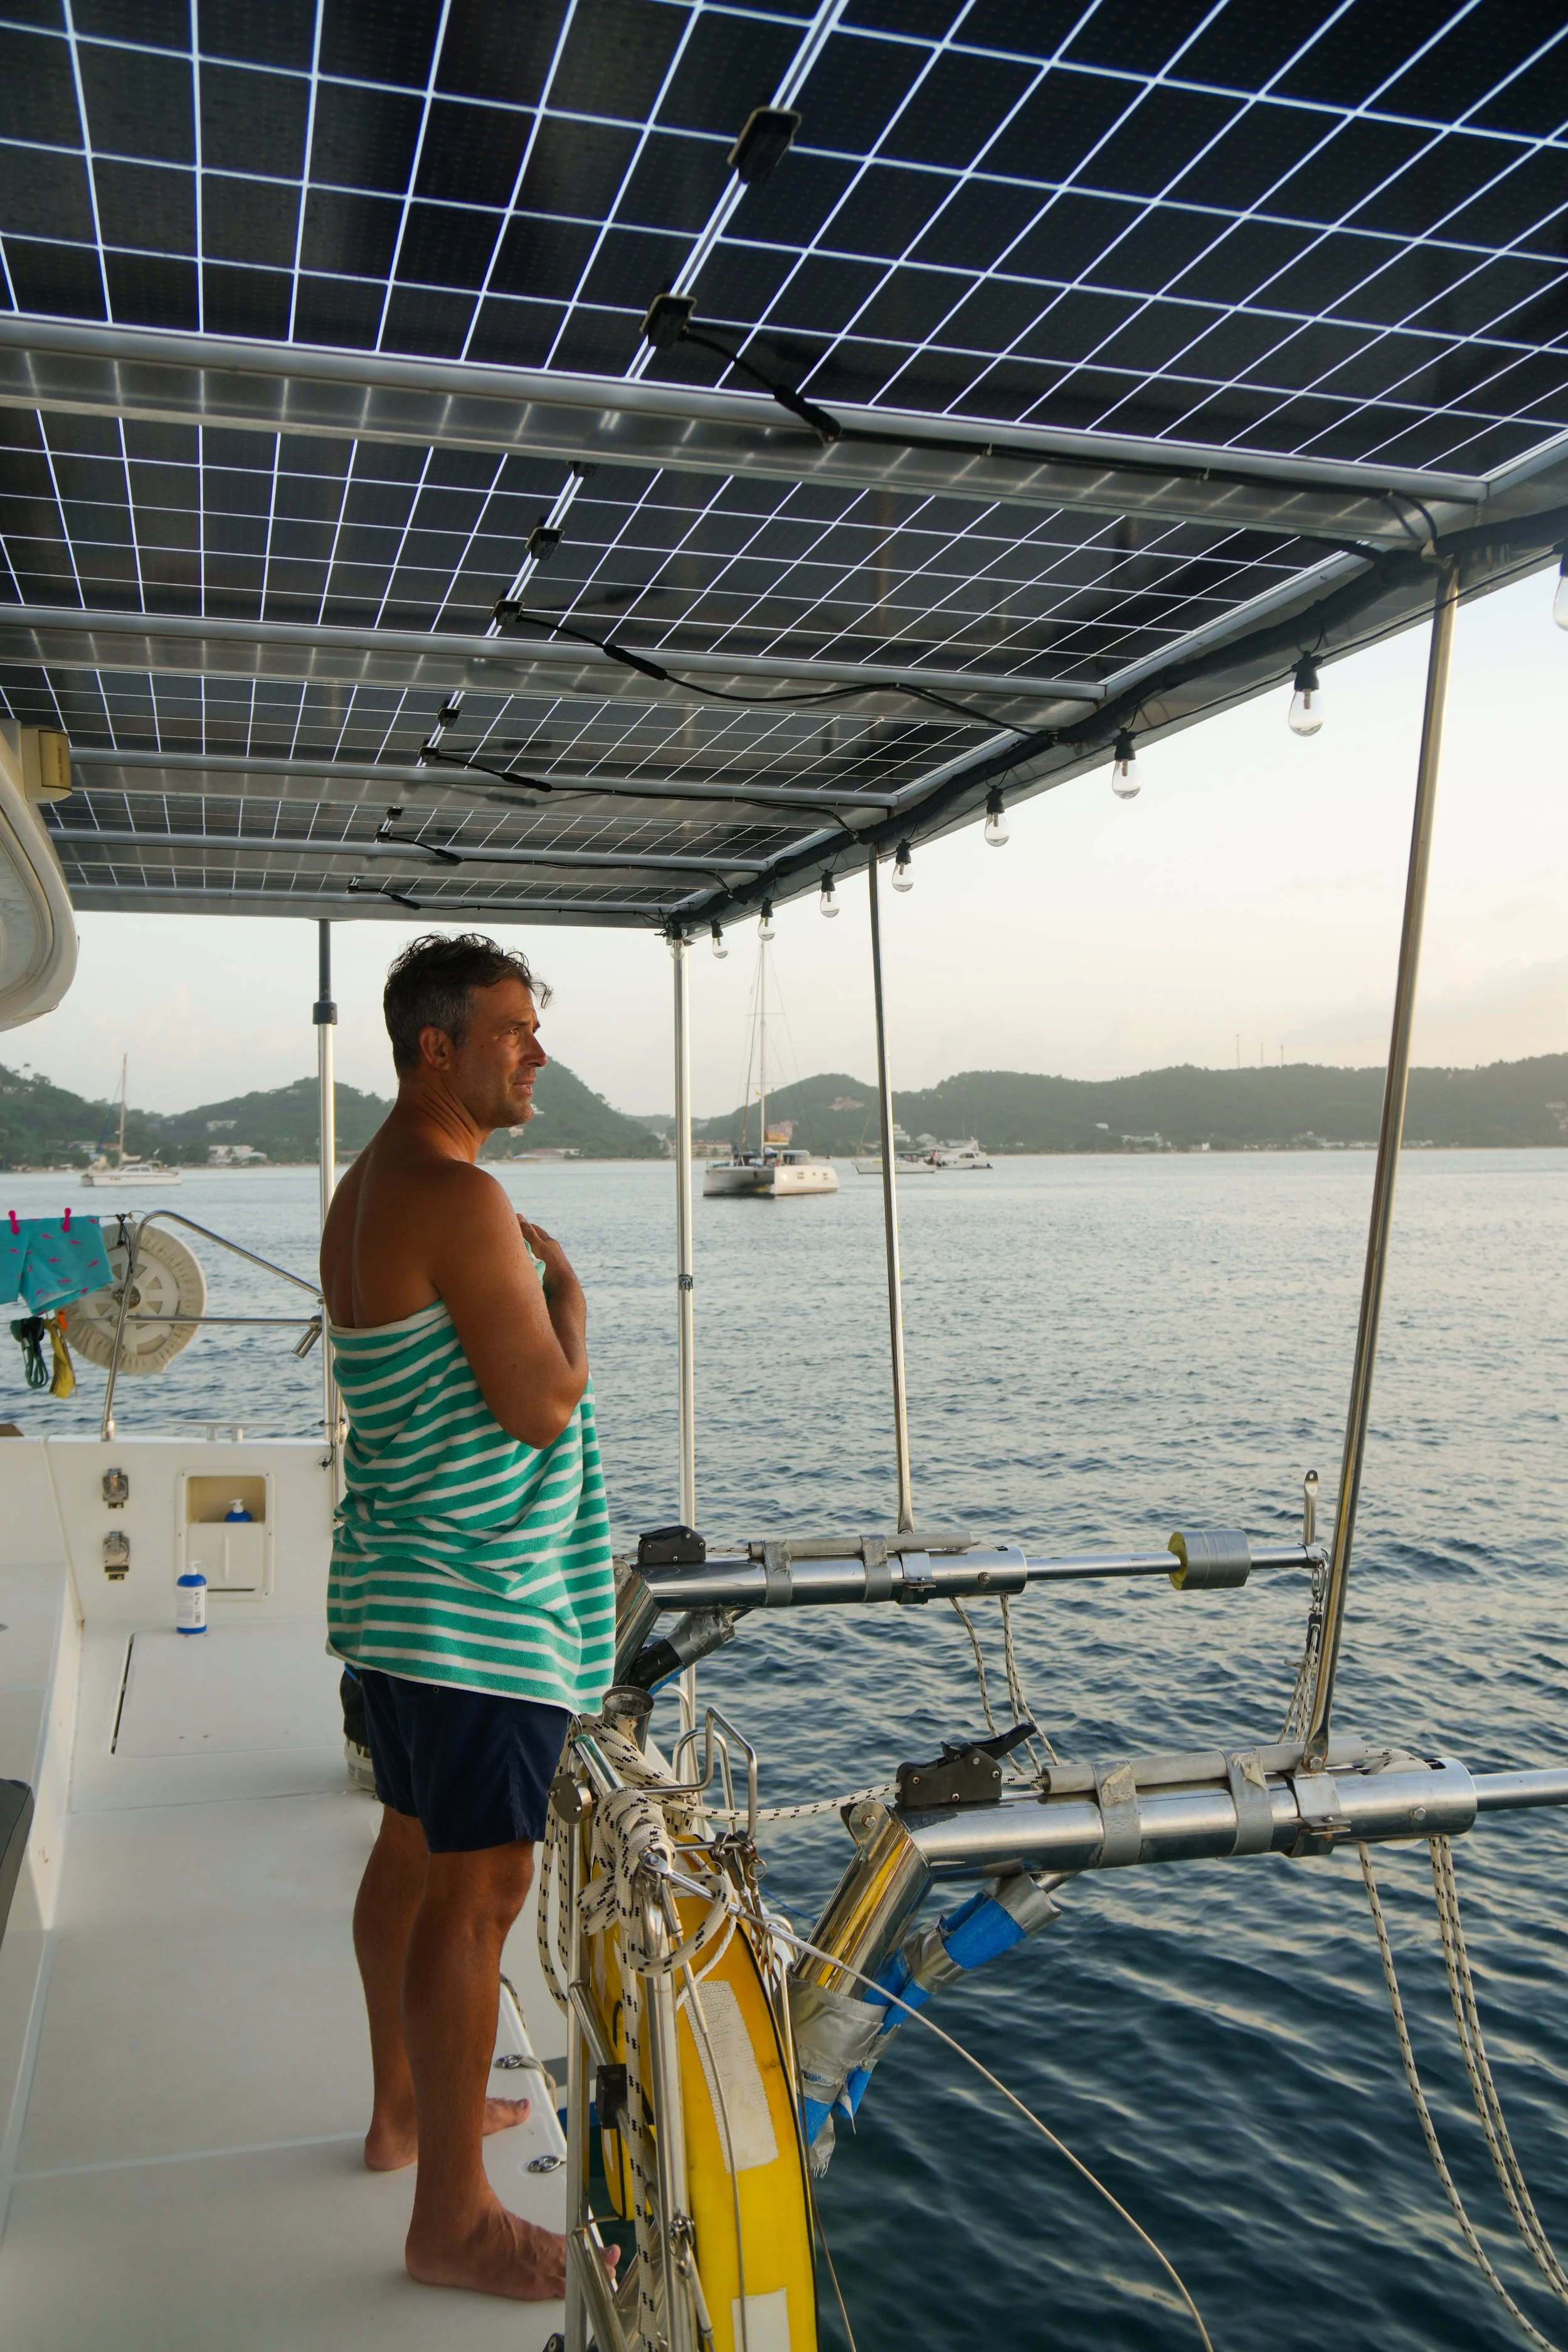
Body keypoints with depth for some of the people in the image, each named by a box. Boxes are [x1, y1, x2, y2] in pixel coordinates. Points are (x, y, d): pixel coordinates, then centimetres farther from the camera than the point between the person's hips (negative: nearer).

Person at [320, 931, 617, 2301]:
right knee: (478, 1889, -1)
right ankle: (452, 2218, 13)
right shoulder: (460, 1201, -21)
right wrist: (569, 1286, -6)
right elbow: (544, 1406, -22)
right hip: (478, 1609, -11)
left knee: (415, 1851, 22)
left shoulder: (365, 1191, 12)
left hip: (399, 1588, 11)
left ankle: (407, 2109, 40)